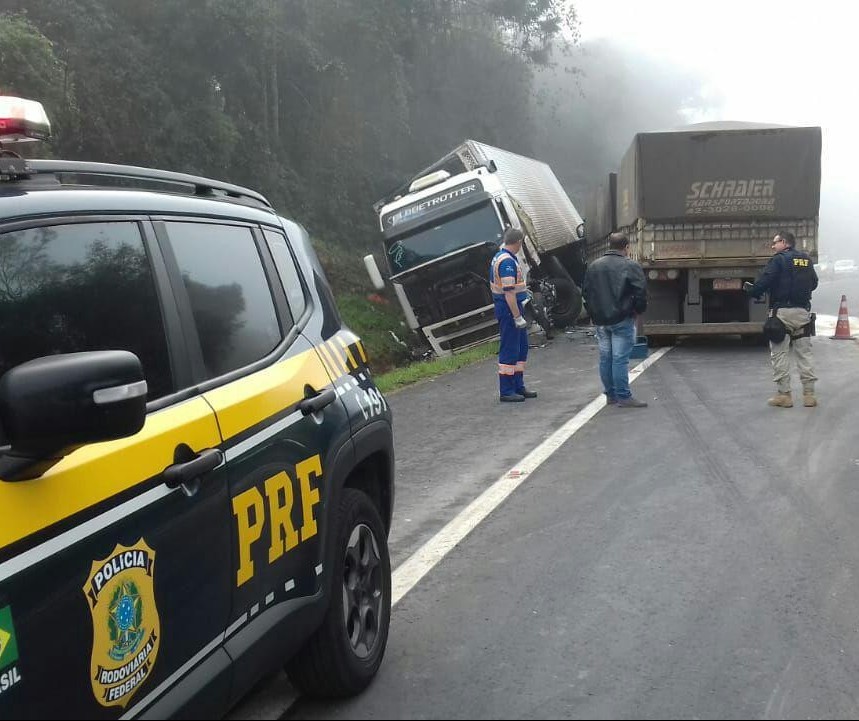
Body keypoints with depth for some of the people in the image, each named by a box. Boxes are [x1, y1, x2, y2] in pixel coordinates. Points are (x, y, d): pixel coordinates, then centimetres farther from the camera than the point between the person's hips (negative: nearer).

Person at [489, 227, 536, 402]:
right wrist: (518, 317, -24)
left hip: (512, 308, 11)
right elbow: (509, 292, -25)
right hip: (509, 309, -11)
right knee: (509, 350, -4)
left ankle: (518, 386, 24)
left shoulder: (499, 256, 14)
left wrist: (522, 290, 40)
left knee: (521, 348, 16)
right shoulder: (507, 261, -20)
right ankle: (506, 392, 2)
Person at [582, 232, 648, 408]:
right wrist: (638, 310, 4)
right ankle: (623, 396, -3)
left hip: (600, 320, 6)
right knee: (620, 359, -5)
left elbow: (585, 291, 14)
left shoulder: (593, 266, 10)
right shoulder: (631, 266, -8)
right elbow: (641, 292, -12)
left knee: (605, 358, 11)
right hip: (622, 320, -5)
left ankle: (610, 394, 18)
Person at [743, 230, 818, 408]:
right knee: (804, 353, 10)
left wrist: (749, 288, 1)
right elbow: (813, 283, 18)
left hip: (783, 312, -6)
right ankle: (809, 394, 9)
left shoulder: (778, 259, -8)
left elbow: (764, 282, -16)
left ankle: (783, 394, 0)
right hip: (803, 312, 6)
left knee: (780, 354, 1)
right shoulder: (806, 259, 11)